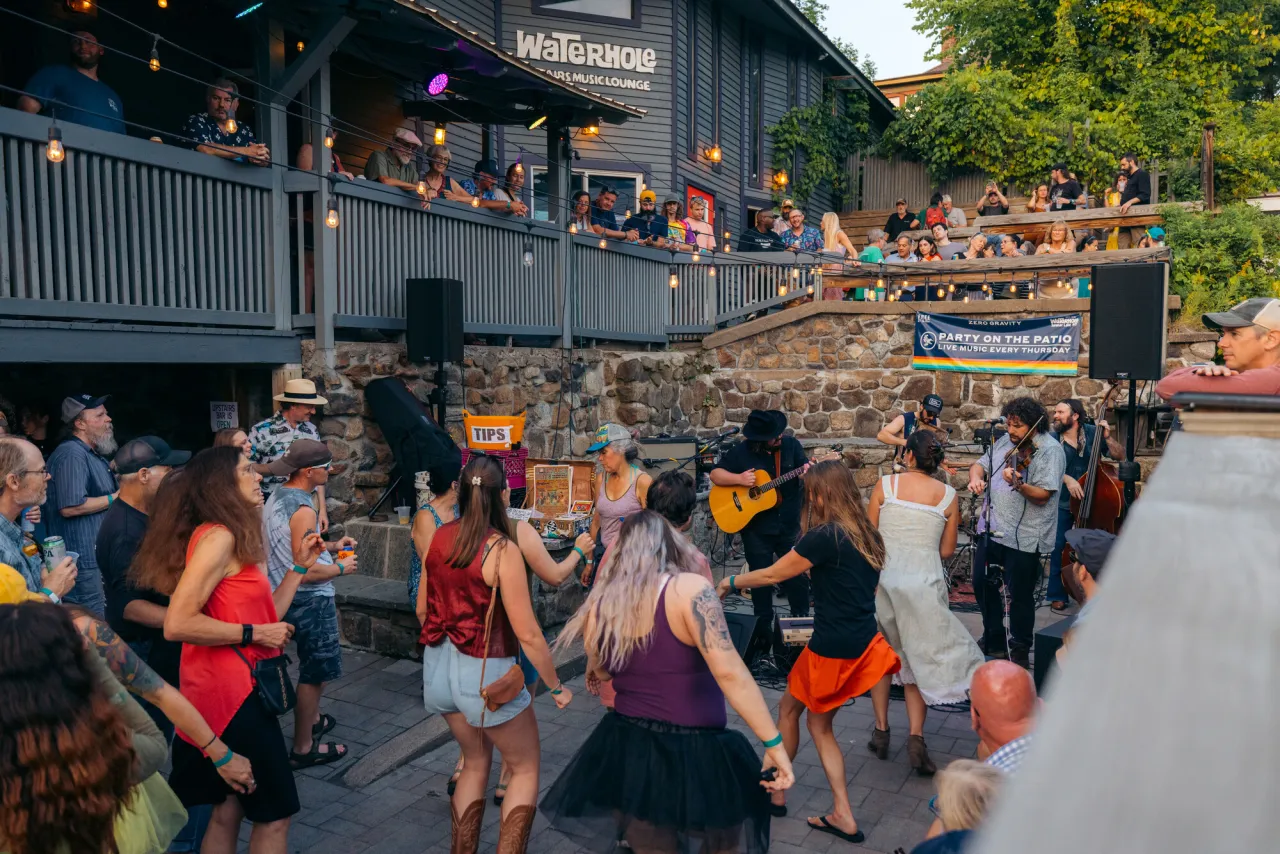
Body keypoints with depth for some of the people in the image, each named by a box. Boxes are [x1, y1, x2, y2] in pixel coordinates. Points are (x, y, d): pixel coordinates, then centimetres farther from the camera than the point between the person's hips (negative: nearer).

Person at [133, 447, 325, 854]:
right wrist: (253, 634, -19)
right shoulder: (218, 536, -17)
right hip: (227, 687, -10)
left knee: (229, 806, 20)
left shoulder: (234, 539, 13)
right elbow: (177, 624, -26)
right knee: (275, 812, 4)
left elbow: (263, 616, 11)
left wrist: (299, 566, 11)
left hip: (231, 685, 10)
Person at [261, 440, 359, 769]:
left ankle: (312, 718, 41)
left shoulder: (276, 498, 6)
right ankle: (303, 748, 13)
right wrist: (341, 567, -11)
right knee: (314, 674, 3)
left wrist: (331, 545, 13)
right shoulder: (302, 510, -24)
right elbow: (307, 571, -27)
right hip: (309, 601, -10)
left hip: (284, 594, 10)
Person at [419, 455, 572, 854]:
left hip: (440, 665, 6)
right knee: (525, 769, 16)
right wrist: (556, 686, -6)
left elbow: (423, 608, 9)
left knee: (476, 762, 27)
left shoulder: (439, 537, -2)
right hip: (485, 674, -6)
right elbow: (527, 634, -19)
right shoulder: (502, 550, -21)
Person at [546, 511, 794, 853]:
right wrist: (774, 743, -17)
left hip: (626, 751, 5)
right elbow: (730, 673, -22)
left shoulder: (599, 603, 0)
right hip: (693, 752, -5)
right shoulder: (688, 589, -16)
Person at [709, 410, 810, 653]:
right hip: (756, 529, -1)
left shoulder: (791, 445, -2)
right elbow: (715, 474, -5)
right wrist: (739, 479, -21)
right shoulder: (742, 452, -8)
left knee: (798, 576, 8)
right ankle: (764, 628, 25)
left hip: (790, 526, 1)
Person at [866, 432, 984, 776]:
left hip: (883, 577, 0)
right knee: (920, 658, 13)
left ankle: (881, 731, 22)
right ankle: (916, 737, 2)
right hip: (924, 583, 0)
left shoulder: (886, 484, -3)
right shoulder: (948, 495, 1)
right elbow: (946, 551, 6)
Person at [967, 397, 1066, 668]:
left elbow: (1043, 495, -22)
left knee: (1020, 595, 4)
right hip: (992, 528, 7)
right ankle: (994, 642, 35)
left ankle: (1020, 651, 24)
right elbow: (980, 464, 13)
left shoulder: (1050, 450, -14)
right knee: (983, 584, 16)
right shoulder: (1005, 441, 7)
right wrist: (976, 477, -9)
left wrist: (1018, 484, -39)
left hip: (1024, 537, -7)